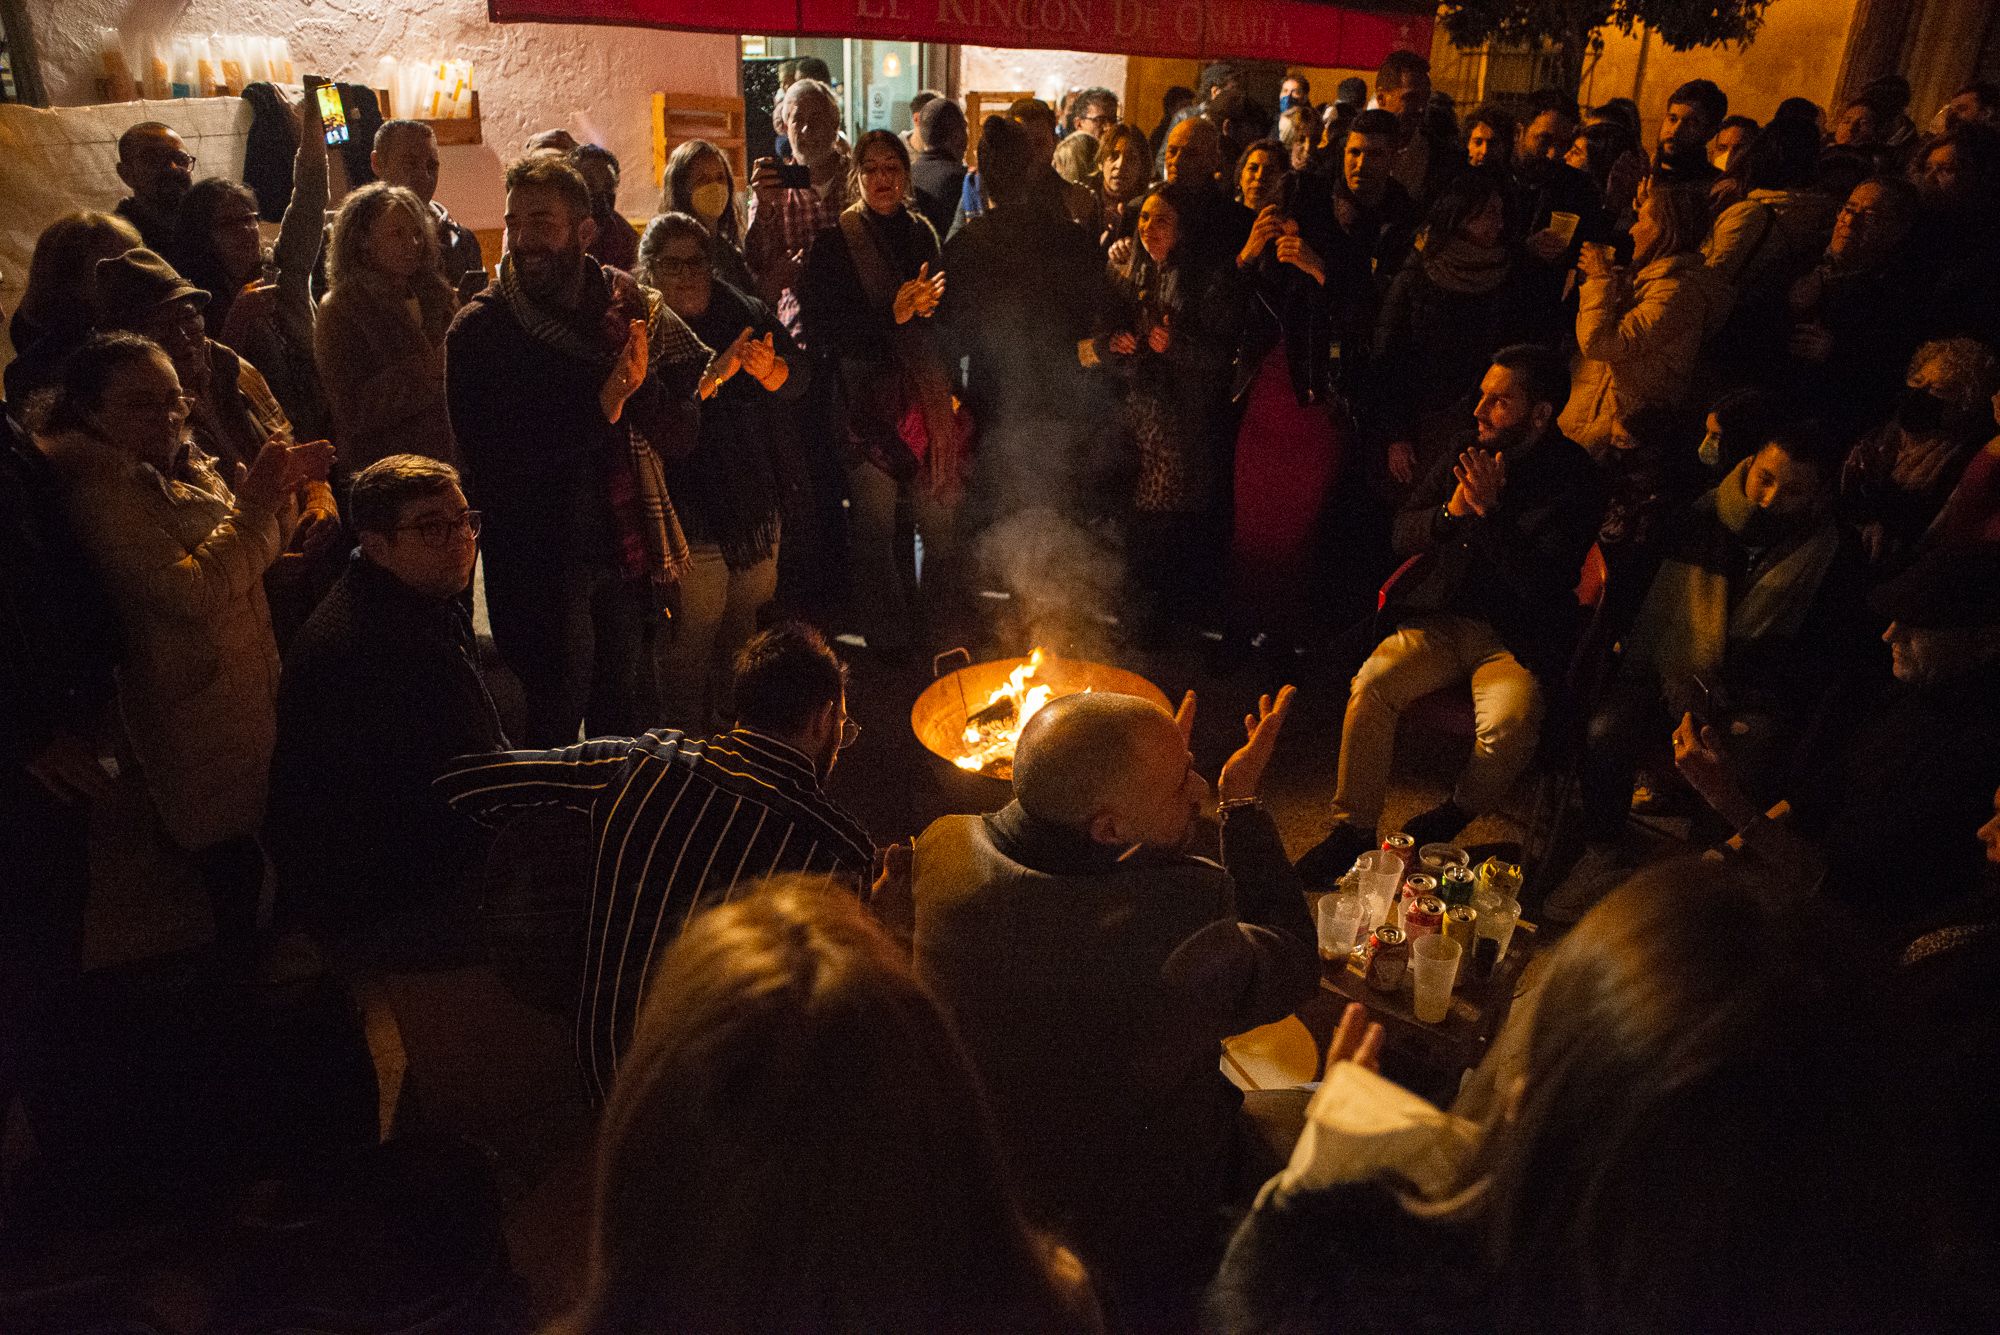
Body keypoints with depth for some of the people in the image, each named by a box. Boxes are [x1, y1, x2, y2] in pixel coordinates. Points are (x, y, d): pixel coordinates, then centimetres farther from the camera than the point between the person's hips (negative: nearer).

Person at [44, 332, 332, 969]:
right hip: (197, 720, -9)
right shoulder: (102, 488, -20)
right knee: (231, 867, 4)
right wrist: (252, 501, -26)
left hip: (246, 696, 9)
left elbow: (256, 555, 15)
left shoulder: (185, 466, 7)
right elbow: (193, 592, -30)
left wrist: (280, 491, -2)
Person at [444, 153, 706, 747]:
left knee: (620, 716, 18)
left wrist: (640, 380, -23)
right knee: (557, 721, 3)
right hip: (538, 559, -3)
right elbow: (494, 463, -17)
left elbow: (680, 437, -3)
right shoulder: (478, 330, -9)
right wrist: (603, 403, -24)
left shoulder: (633, 310, 0)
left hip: (625, 549, 4)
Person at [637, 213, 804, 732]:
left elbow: (799, 374, -3)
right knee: (692, 638, 0)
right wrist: (711, 379, -32)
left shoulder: (744, 313, 6)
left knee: (747, 624, 19)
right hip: (689, 514, -5)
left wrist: (770, 369, -25)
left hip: (756, 504, 6)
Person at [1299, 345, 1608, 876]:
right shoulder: (1470, 453, 7)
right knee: (1370, 684, -22)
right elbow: (1402, 536, 9)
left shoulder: (1575, 479, -7)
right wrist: (1450, 512, -12)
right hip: (1439, 620, 4)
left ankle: (1457, 814, 0)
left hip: (1515, 639, -4)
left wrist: (1491, 511, -24)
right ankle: (1354, 830, -10)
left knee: (1510, 724, -32)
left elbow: (1542, 587, -16)